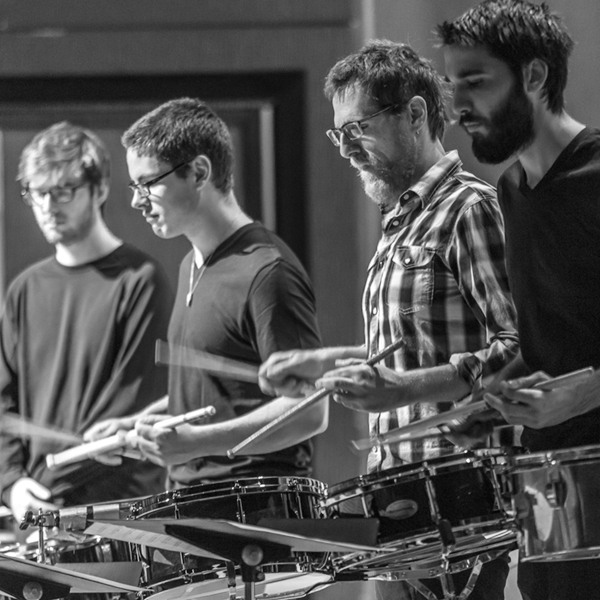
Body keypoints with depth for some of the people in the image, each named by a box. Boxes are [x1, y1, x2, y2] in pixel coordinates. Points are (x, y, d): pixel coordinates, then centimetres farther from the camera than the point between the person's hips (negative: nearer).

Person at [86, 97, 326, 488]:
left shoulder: (266, 273, -13)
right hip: (192, 499, 8)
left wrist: (199, 441, -25)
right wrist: (135, 424, 13)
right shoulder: (193, 266, 17)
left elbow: (310, 411, -17)